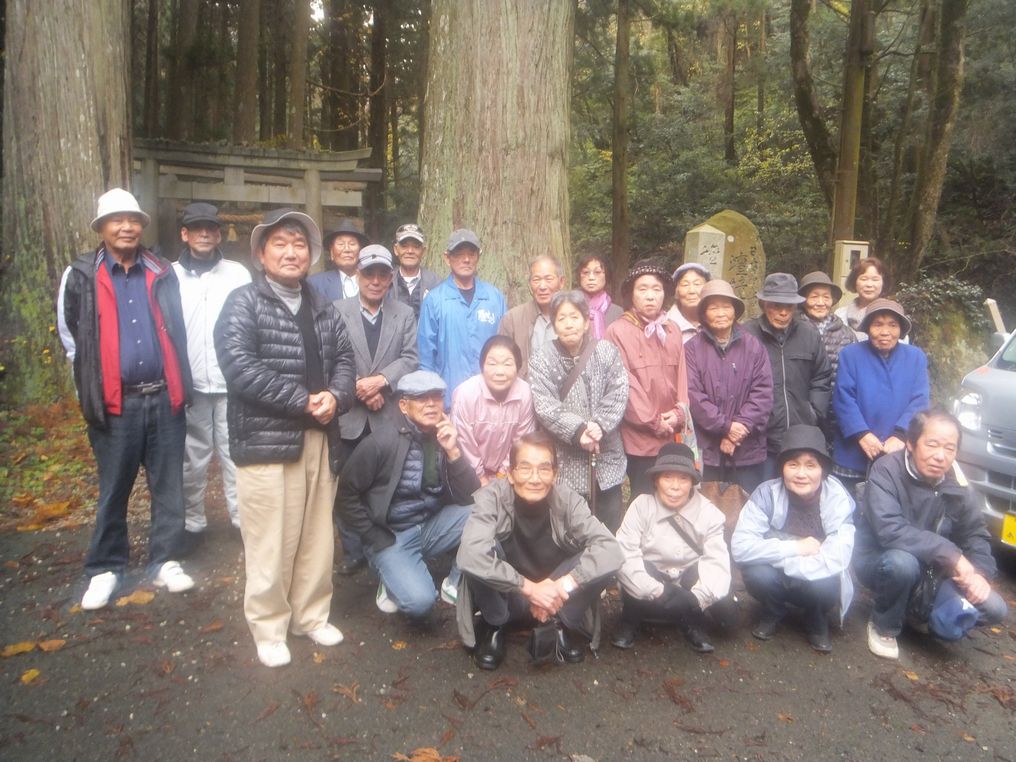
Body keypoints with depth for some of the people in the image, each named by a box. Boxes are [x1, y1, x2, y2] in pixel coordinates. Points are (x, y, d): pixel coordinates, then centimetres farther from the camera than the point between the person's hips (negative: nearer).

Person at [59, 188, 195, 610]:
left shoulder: (162, 273, 7)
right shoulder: (81, 276, 0)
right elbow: (71, 337, 8)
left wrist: (181, 385, 7)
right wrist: (90, 391, 8)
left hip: (164, 397, 2)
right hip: (116, 402, -2)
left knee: (168, 485, 9)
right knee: (113, 490, 9)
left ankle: (165, 560, 22)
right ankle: (105, 568, 24)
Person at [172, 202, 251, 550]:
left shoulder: (238, 274, 4)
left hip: (232, 384, 0)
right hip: (189, 385, 0)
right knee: (192, 458, 10)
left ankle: (243, 518, 15)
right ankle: (192, 522, 23)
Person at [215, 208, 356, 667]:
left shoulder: (322, 308, 16)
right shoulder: (244, 303, -4)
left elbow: (344, 359, 13)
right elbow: (240, 367, -16)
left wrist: (335, 396, -9)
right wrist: (303, 402, -17)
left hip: (319, 439, 6)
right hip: (266, 439, -5)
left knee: (317, 535, 13)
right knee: (270, 542, 1)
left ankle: (311, 615, 30)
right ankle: (269, 628, 19)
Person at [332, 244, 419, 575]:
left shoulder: (405, 314, 8)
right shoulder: (336, 310, 2)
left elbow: (411, 359, -2)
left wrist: (381, 380, -16)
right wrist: (358, 387, -14)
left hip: (389, 416, 1)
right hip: (348, 415, 0)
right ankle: (353, 551, 21)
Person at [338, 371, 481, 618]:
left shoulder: (446, 438, -2)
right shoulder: (382, 441, -15)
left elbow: (471, 498, -8)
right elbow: (347, 493, -8)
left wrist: (453, 452, -20)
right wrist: (376, 539, -9)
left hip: (432, 526, 5)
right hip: (391, 534, -5)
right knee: (420, 601, -27)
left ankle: (457, 584, 2)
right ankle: (393, 581, 9)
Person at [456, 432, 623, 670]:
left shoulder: (567, 500, -17)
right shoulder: (492, 497, -24)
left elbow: (610, 549, -26)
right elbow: (469, 554, -39)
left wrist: (562, 585, -36)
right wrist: (529, 588, -36)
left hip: (555, 600, 2)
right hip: (505, 596, -1)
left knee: (602, 560, -24)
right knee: (476, 558, -32)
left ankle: (563, 625, 3)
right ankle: (494, 626, -3)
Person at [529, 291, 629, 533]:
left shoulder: (607, 352, 4)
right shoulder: (542, 361, -1)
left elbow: (618, 394, -5)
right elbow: (545, 407, -11)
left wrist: (600, 425, -20)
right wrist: (578, 431, -23)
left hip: (607, 461, 2)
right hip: (565, 464, -2)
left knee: (609, 533, 12)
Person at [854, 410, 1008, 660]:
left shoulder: (956, 484, -7)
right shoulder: (886, 471, -24)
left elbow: (976, 534, 1)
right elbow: (889, 531, -35)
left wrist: (979, 572, -20)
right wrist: (952, 555, -34)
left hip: (932, 570, 5)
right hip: (879, 560, -5)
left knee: (993, 609, -10)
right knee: (902, 561, -38)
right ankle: (884, 628, -8)